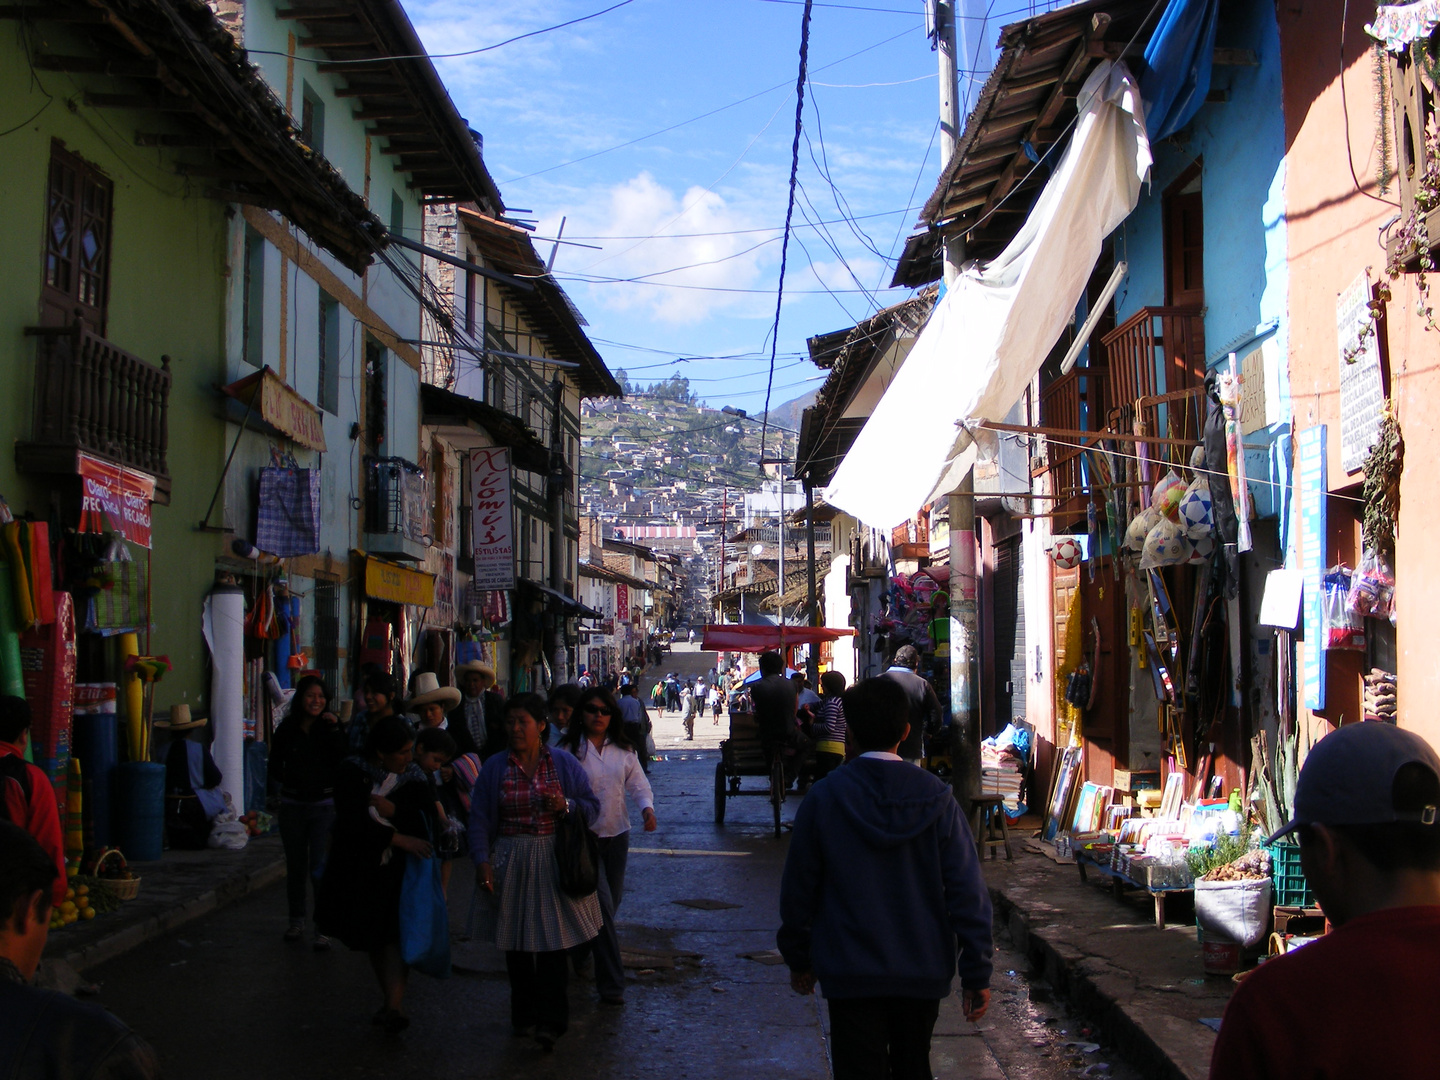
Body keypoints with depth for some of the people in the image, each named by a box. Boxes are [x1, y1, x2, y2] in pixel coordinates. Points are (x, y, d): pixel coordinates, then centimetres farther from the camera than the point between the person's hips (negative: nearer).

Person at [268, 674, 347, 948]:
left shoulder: (332, 727, -2)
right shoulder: (287, 730, 3)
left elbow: (344, 762, -14)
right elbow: (274, 766, 13)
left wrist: (334, 730, -18)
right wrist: (279, 786, -3)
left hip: (324, 804, -3)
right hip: (292, 805, 3)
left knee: (320, 868, -9)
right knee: (295, 866, 13)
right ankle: (296, 919, 28)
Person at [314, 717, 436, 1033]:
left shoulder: (414, 779, 1)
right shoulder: (352, 773, -4)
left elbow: (424, 822, -8)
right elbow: (353, 822, -14)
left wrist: (387, 807, -19)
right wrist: (399, 839, -18)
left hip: (398, 872, -1)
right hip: (359, 872, 1)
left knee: (394, 936, -11)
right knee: (373, 941, 9)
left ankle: (393, 1007, -17)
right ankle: (391, 1003, 21)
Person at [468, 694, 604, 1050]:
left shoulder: (564, 763, 5)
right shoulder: (494, 767, 6)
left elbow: (592, 807, 8)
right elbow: (480, 818, 5)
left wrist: (566, 805, -13)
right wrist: (482, 860, -8)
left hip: (554, 863, -1)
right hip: (510, 865, 2)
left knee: (552, 942, -6)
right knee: (517, 946, 7)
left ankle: (550, 1021, -1)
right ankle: (524, 1016, 21)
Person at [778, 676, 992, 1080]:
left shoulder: (823, 799, -9)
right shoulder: (936, 798, -8)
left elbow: (799, 890, -2)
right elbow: (968, 892, -8)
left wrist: (799, 960, 11)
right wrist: (977, 974, -1)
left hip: (850, 974, -2)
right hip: (923, 971, 2)